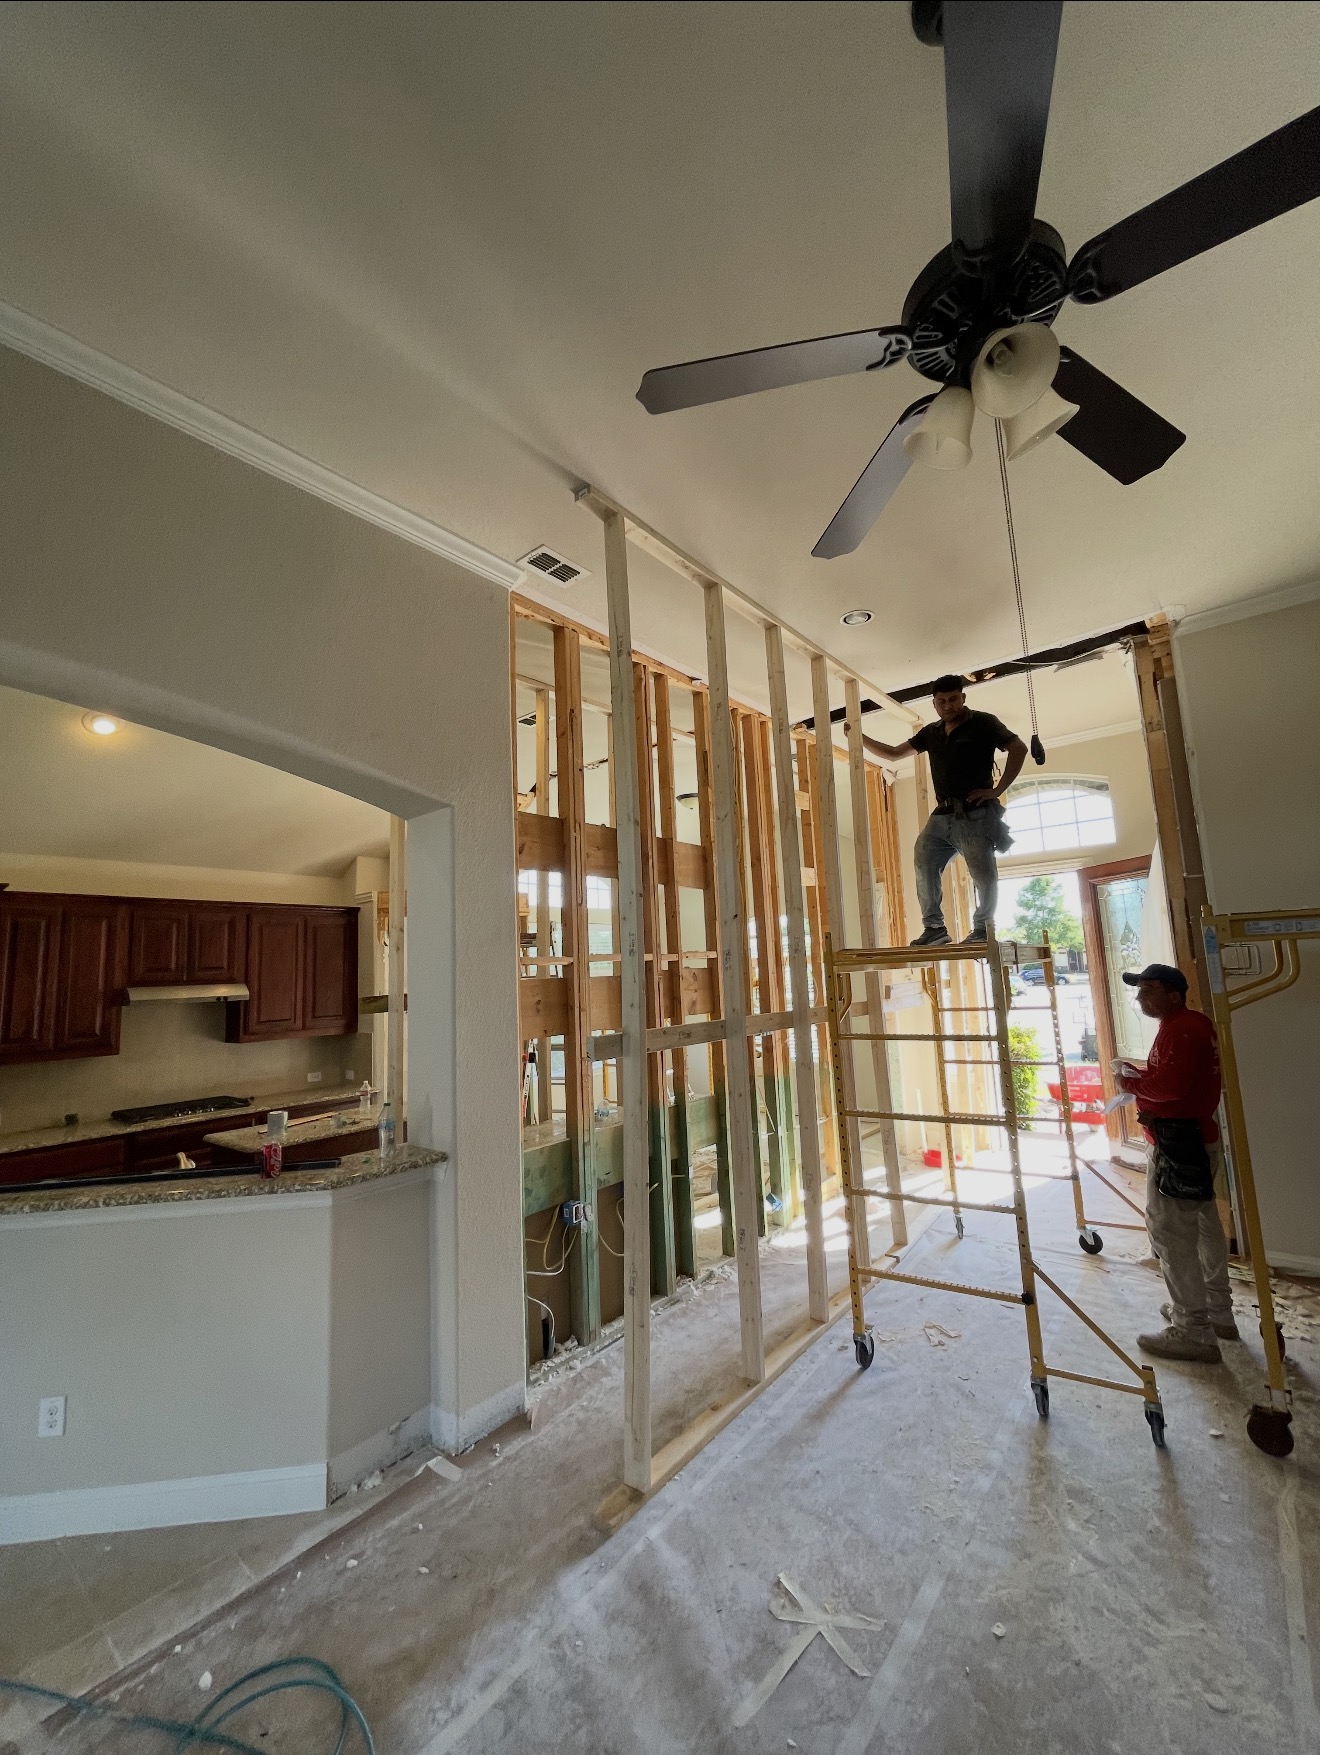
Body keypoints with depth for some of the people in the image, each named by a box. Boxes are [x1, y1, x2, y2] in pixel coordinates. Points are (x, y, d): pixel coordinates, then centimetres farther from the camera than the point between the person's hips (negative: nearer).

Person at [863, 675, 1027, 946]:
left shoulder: (983, 723, 2)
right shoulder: (931, 733, 18)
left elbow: (1018, 749, -3)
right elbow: (894, 753, 22)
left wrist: (997, 790, -9)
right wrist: (860, 738, 13)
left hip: (975, 815, -5)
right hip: (942, 815, 5)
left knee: (984, 875, -7)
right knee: (923, 861, -9)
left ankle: (982, 929, 9)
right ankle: (934, 928, -2)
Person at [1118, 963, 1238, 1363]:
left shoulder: (1180, 1029, -19)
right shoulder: (1194, 1024, 14)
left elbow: (1170, 1086, -29)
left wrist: (1131, 1079, -12)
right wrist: (1141, 1076, 1)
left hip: (1177, 1145, -11)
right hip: (1198, 1139, 11)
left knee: (1170, 1234, -4)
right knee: (1202, 1227, 21)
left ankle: (1193, 1333, 3)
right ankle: (1218, 1312, 35)